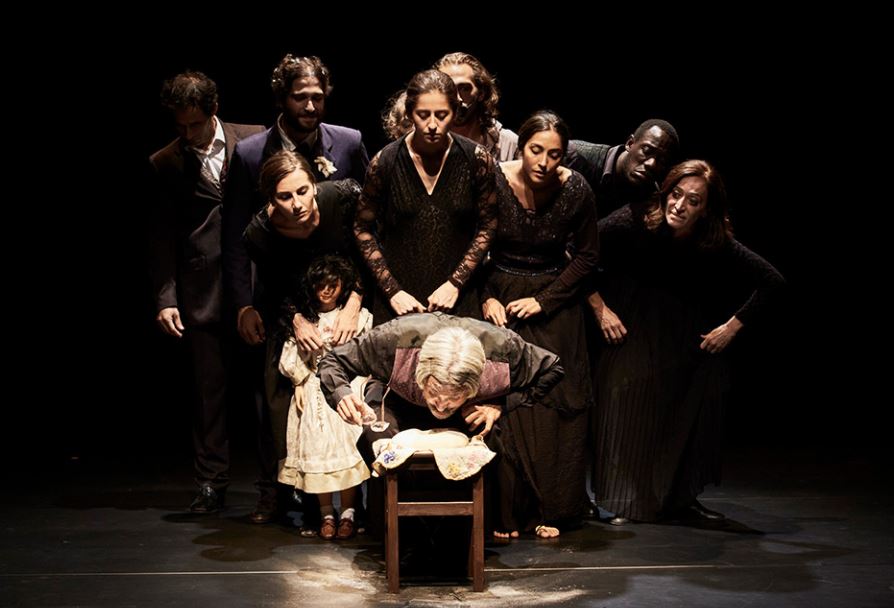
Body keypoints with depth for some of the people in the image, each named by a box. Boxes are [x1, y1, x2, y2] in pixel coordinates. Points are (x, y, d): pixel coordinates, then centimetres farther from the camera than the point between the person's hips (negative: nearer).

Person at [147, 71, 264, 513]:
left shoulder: (255, 140, 4)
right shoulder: (163, 164, 7)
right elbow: (161, 238, 7)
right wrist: (165, 299, -1)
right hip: (203, 291, 1)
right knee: (210, 388, 6)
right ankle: (212, 483, 16)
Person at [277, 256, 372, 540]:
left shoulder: (359, 316, 1)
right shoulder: (304, 318, 7)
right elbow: (291, 356, 10)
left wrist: (358, 388, -9)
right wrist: (299, 383, 0)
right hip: (314, 392, 2)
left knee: (347, 449, -9)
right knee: (317, 450, -1)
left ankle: (347, 513, 1)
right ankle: (326, 514, 9)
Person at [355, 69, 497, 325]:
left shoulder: (477, 159, -7)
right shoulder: (385, 162, -9)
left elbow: (487, 226, 1)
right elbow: (363, 229, 0)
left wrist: (455, 283, -7)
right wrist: (392, 291, -7)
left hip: (457, 297, 1)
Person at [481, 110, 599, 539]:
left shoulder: (575, 190, -12)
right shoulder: (493, 182, -14)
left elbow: (587, 255, -1)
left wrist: (544, 301, -9)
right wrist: (486, 298, -10)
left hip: (553, 303, 1)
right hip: (500, 299, 0)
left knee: (555, 404, -1)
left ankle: (549, 510, 10)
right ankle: (506, 511, 4)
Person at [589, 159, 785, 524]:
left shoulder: (717, 245, -19)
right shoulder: (633, 222, -24)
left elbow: (773, 282, -12)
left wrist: (734, 326, -12)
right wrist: (600, 308, -17)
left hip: (686, 338, 2)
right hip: (630, 331, -2)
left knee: (689, 413, 1)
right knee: (627, 413, -7)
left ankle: (680, 500, 18)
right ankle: (627, 504, 4)